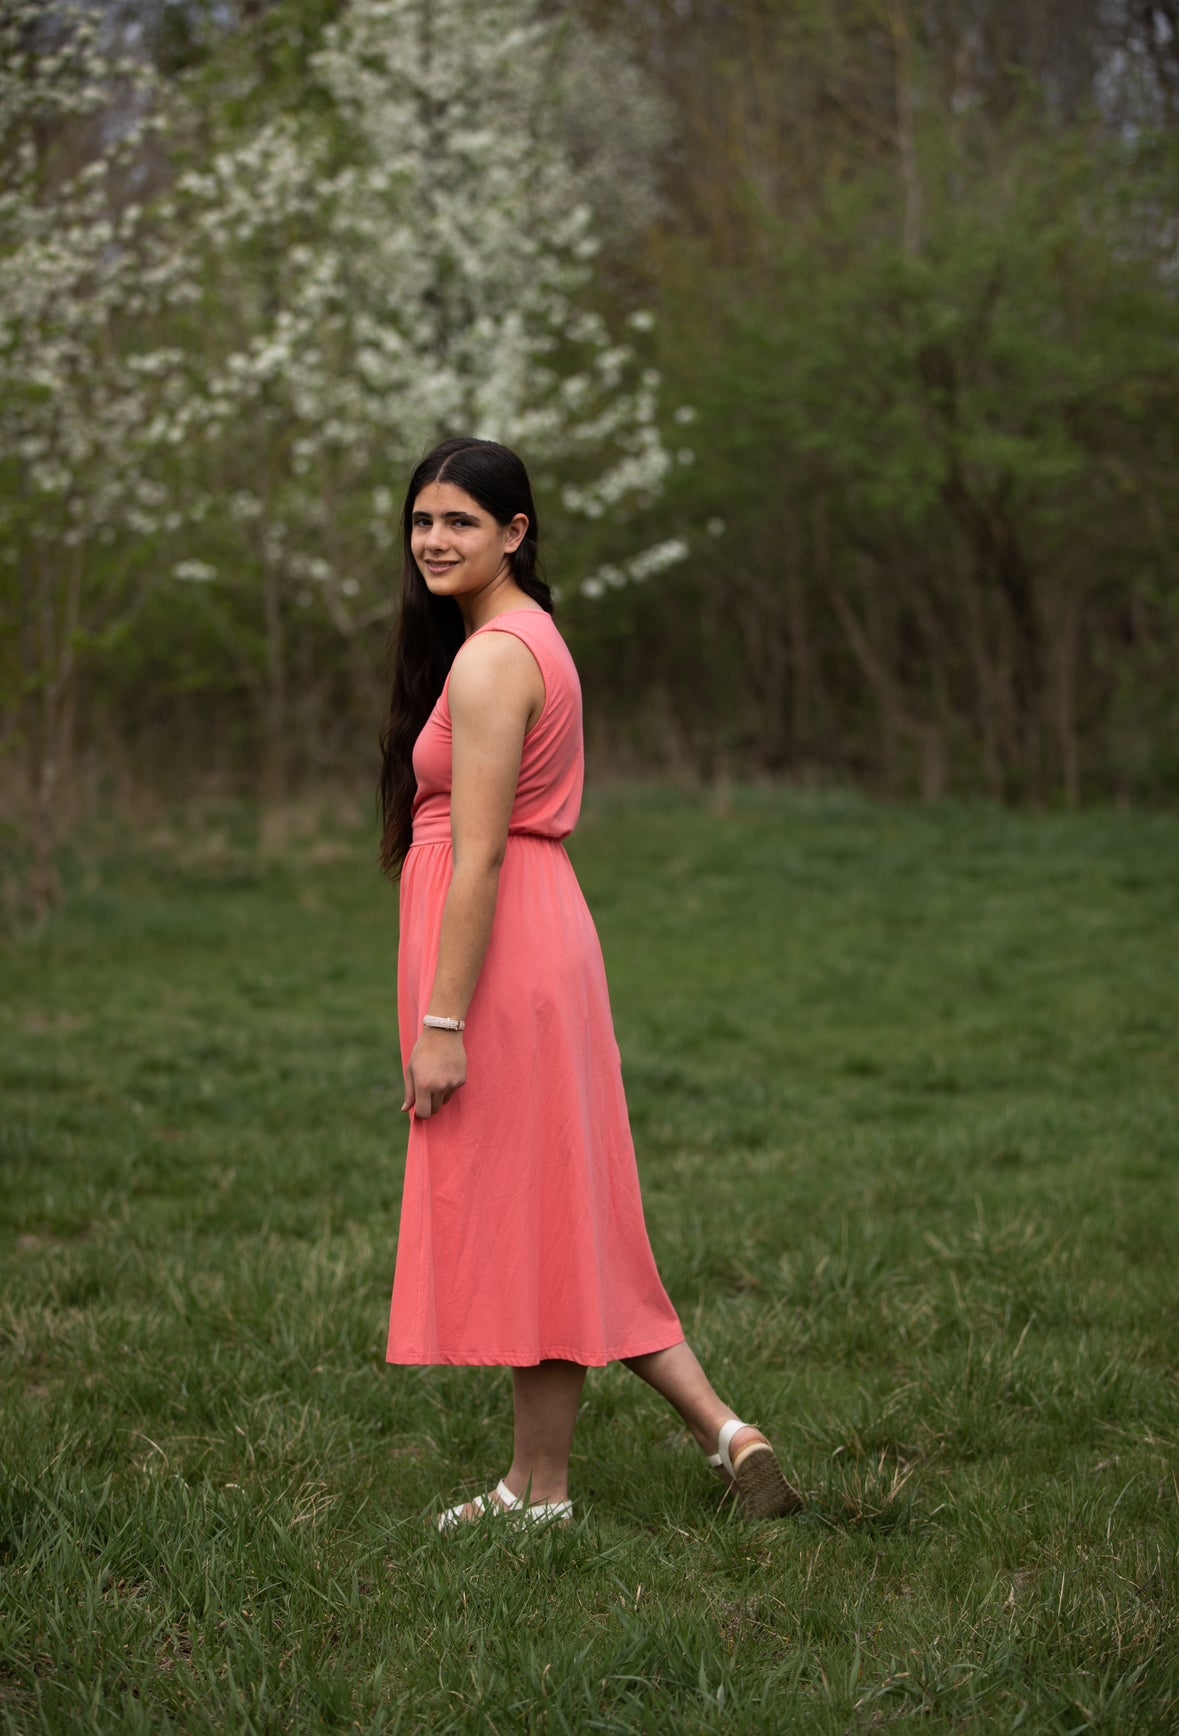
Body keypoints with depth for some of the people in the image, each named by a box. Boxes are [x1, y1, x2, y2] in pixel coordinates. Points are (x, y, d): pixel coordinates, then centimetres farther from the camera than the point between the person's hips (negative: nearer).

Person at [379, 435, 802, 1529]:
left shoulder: (490, 660, -15)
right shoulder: (532, 637, 15)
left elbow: (477, 854, -20)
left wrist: (440, 1023, -20)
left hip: (499, 947, -10)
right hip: (545, 930, 10)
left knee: (523, 1213, -1)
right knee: (556, 1213, 14)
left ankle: (542, 1490, 10)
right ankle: (721, 1430, 12)